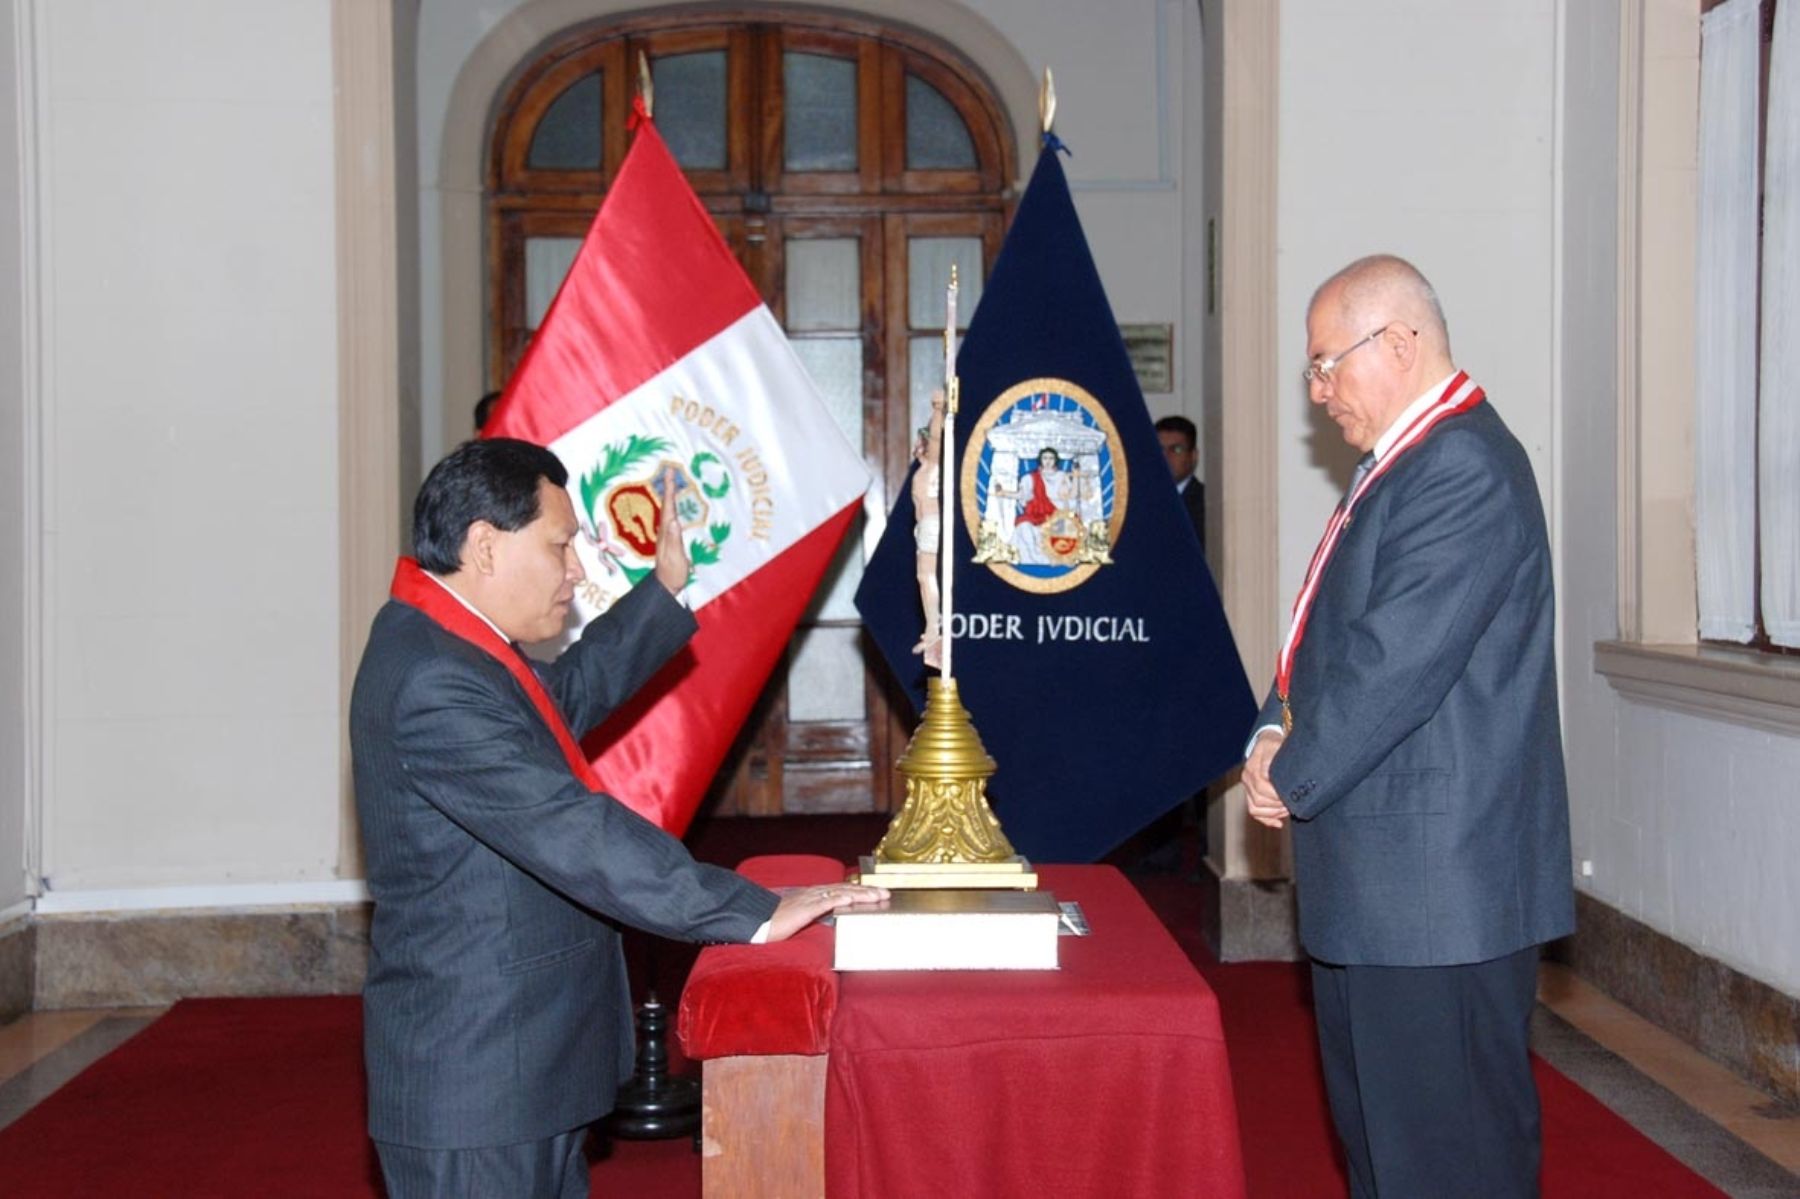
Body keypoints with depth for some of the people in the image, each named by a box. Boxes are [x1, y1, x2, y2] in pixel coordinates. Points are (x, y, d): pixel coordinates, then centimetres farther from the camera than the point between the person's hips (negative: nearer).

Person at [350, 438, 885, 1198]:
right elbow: (573, 834, -30)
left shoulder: (446, 645, 8)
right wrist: (753, 914, -28)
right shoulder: (435, 685, -25)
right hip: (474, 1075, -10)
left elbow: (563, 696, 25)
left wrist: (666, 589, 23)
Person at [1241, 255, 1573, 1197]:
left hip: (1436, 881, -10)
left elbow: (1396, 661, -23)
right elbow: (1332, 633, 18)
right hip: (1374, 880, 11)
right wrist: (1275, 735, 1)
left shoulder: (1464, 469, -18)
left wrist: (1293, 776, -12)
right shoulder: (1402, 465, 16)